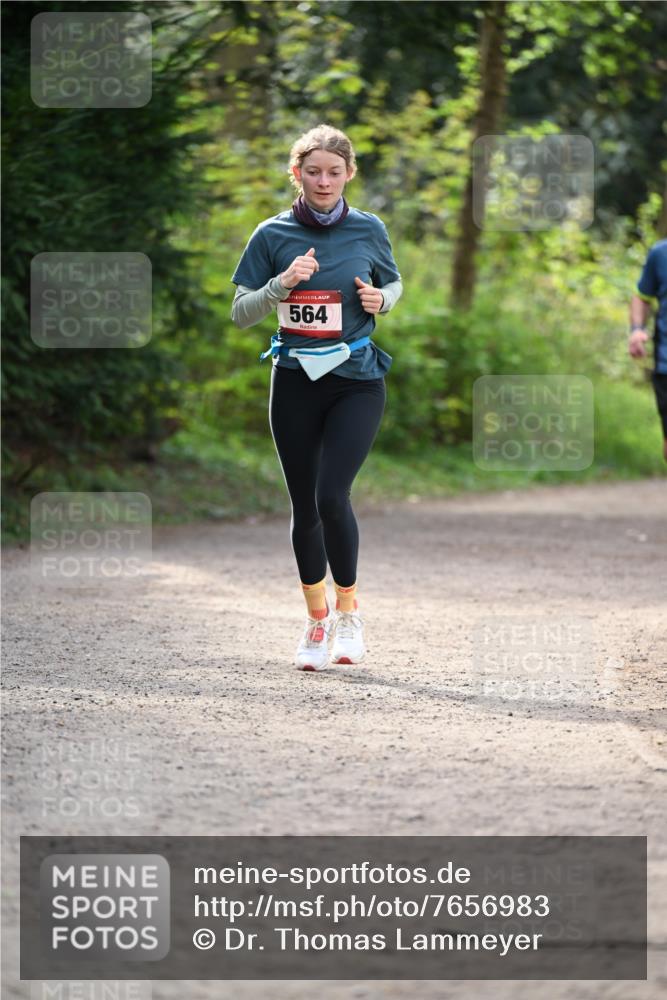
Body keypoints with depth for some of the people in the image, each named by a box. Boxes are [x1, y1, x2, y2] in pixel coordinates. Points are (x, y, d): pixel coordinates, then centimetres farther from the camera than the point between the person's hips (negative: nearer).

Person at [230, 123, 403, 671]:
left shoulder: (369, 230, 1)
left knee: (331, 495, -16)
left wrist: (379, 299, -5)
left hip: (357, 381, -1)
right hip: (296, 381, 1)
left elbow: (394, 284, 17)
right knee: (304, 505, 7)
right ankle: (317, 617, 25)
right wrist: (281, 284, -17)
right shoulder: (273, 235, -1)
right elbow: (241, 313, 0)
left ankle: (348, 609, 4)